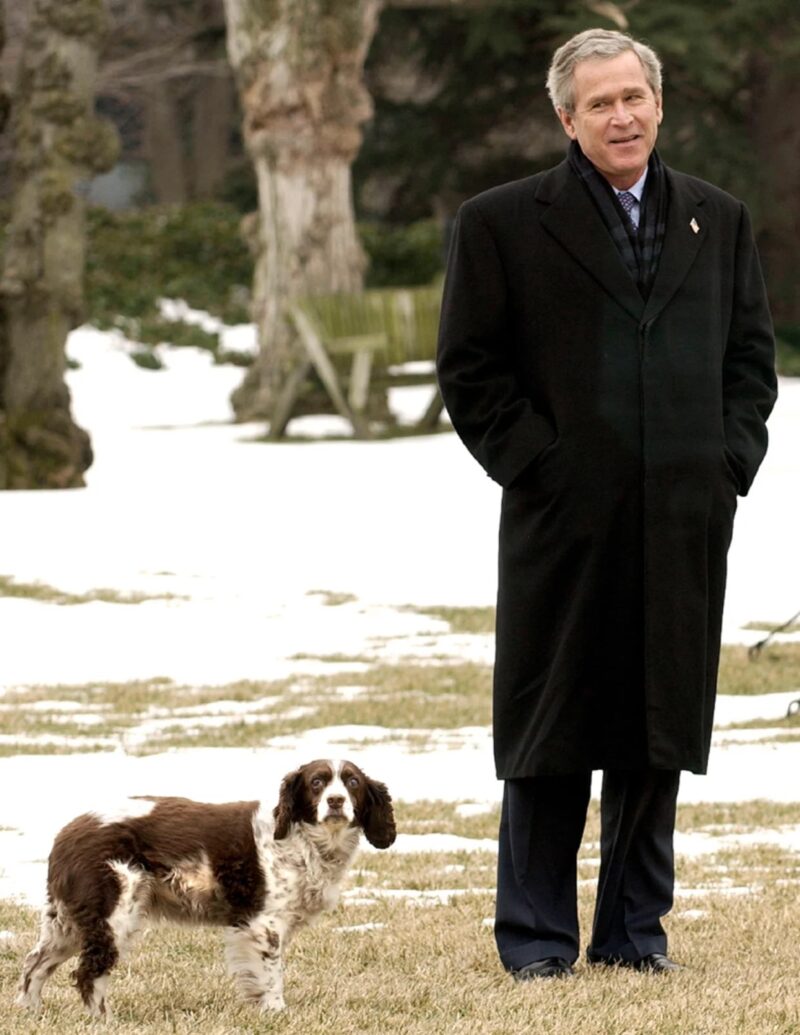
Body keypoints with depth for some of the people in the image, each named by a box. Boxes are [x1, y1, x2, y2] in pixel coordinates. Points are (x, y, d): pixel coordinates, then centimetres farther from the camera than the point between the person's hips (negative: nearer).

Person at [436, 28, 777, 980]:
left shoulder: (717, 221, 13)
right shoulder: (502, 224, 0)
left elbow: (752, 353, 16)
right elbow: (470, 368, -1)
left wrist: (733, 458, 3)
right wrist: (531, 465, -9)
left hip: (685, 525, 3)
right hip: (565, 523, -3)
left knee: (660, 728, 7)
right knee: (553, 728, 2)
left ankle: (635, 928, 16)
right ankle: (536, 933, 9)